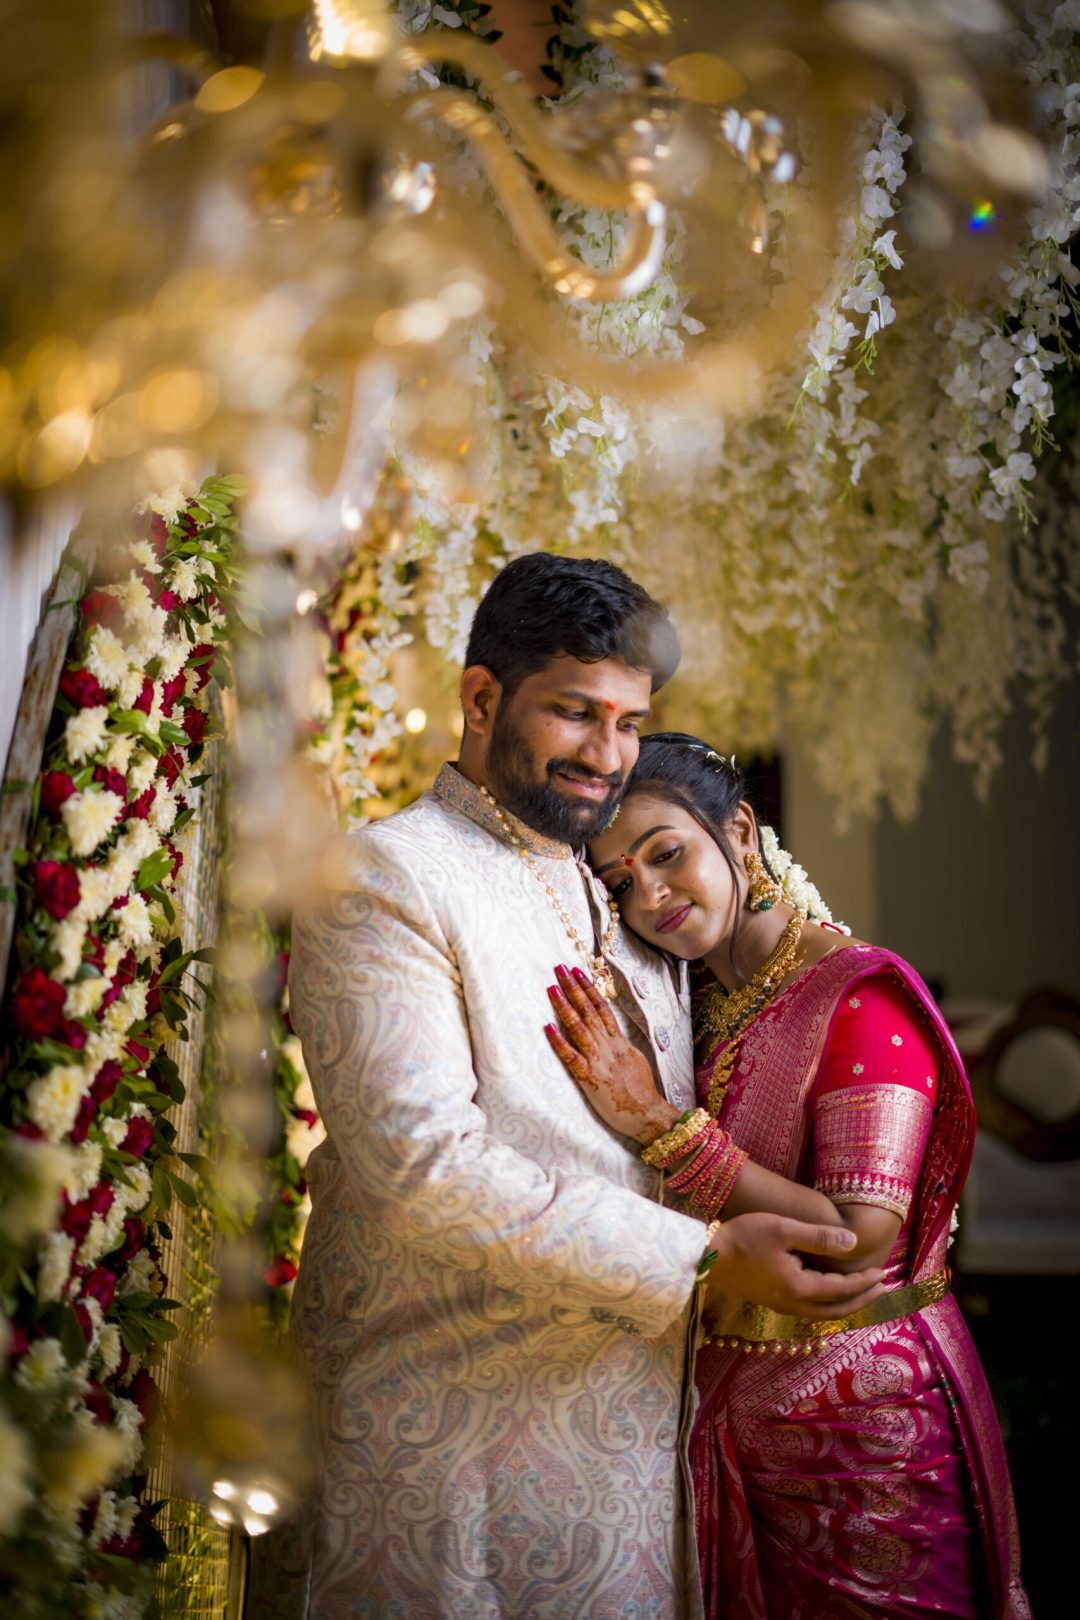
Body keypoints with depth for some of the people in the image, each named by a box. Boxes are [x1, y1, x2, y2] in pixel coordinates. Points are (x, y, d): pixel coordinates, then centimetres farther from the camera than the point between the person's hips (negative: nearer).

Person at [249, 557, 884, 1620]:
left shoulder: (623, 897, 17)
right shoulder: (383, 881, -8)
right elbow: (424, 1165, -19)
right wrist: (704, 1257, -19)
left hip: (633, 1415, 7)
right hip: (451, 1435, -7)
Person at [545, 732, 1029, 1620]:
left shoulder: (861, 996, -15)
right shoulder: (687, 1010, 6)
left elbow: (859, 1243, -25)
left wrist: (659, 1122, -25)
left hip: (861, 1421, -6)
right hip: (732, 1419, 6)